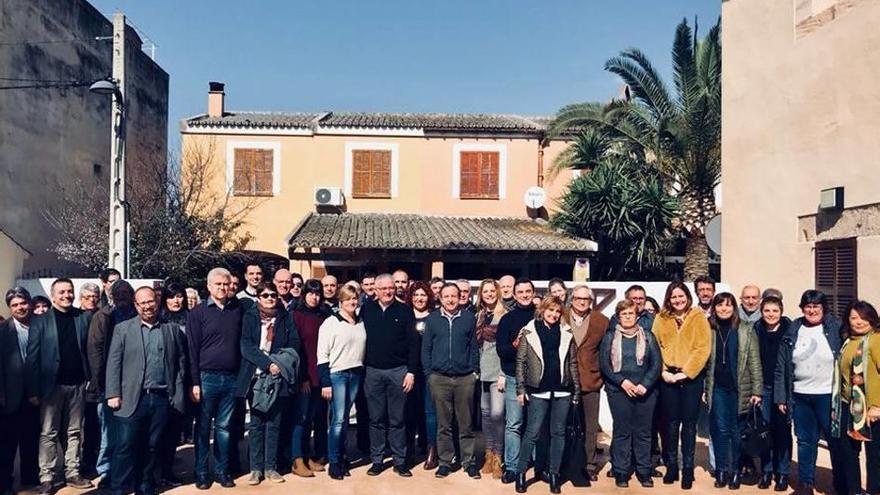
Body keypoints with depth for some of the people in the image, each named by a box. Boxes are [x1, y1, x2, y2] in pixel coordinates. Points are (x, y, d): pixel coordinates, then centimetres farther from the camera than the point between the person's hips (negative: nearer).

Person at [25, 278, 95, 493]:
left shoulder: (84, 317, 4)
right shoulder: (40, 321, -2)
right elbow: (32, 357, -4)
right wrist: (33, 390, -9)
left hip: (78, 384, 2)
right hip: (51, 385, -2)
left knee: (74, 432, 10)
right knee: (48, 433, 4)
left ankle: (72, 473, 19)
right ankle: (46, 478, 13)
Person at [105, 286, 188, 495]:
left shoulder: (173, 329, 9)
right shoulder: (122, 329, 5)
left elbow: (181, 362, 9)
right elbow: (113, 364, 1)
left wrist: (178, 394, 3)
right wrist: (113, 394, -7)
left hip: (162, 399, 2)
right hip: (132, 399, -1)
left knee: (152, 447, 9)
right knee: (126, 446, -2)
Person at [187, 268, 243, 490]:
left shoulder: (237, 309, 7)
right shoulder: (198, 313, -2)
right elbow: (193, 349, -5)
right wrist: (194, 382, -8)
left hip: (231, 378, 3)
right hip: (207, 377, -2)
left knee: (224, 427, 11)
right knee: (203, 427, 7)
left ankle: (222, 471, 20)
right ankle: (201, 473, 17)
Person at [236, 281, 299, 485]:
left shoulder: (285, 317, 8)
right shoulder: (249, 316, 3)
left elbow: (294, 344, 5)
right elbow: (246, 346, -6)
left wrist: (279, 361, -11)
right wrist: (268, 363, -15)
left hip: (279, 377, 1)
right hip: (256, 376, -1)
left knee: (274, 423, 6)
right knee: (256, 423, 4)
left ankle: (270, 467, 14)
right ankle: (256, 468, 11)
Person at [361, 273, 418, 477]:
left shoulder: (404, 311, 0)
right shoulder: (366, 310, 4)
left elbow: (413, 343, -1)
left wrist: (411, 371, -6)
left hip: (398, 371, -1)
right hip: (372, 371, 1)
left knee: (398, 420, 6)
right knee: (376, 419, 9)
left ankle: (400, 461, 15)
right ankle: (376, 460, 18)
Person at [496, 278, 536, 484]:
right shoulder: (508, 318, 6)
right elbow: (500, 349, 0)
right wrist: (514, 345, -19)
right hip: (514, 378, 0)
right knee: (513, 425, 1)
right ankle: (511, 467, 8)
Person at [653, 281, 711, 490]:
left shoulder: (698, 318, 1)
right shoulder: (661, 319, 7)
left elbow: (703, 348, -7)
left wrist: (686, 372, -13)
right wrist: (662, 371, -9)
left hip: (692, 377, -2)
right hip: (668, 376, 2)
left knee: (689, 423, 4)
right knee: (671, 422, 8)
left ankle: (688, 469, 13)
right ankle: (671, 466, 19)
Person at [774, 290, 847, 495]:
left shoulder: (836, 328, -2)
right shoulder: (792, 332, 5)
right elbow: (781, 366, 6)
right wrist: (780, 396, 3)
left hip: (828, 395, -3)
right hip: (800, 396, 3)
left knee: (836, 441, 7)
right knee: (805, 441, 12)